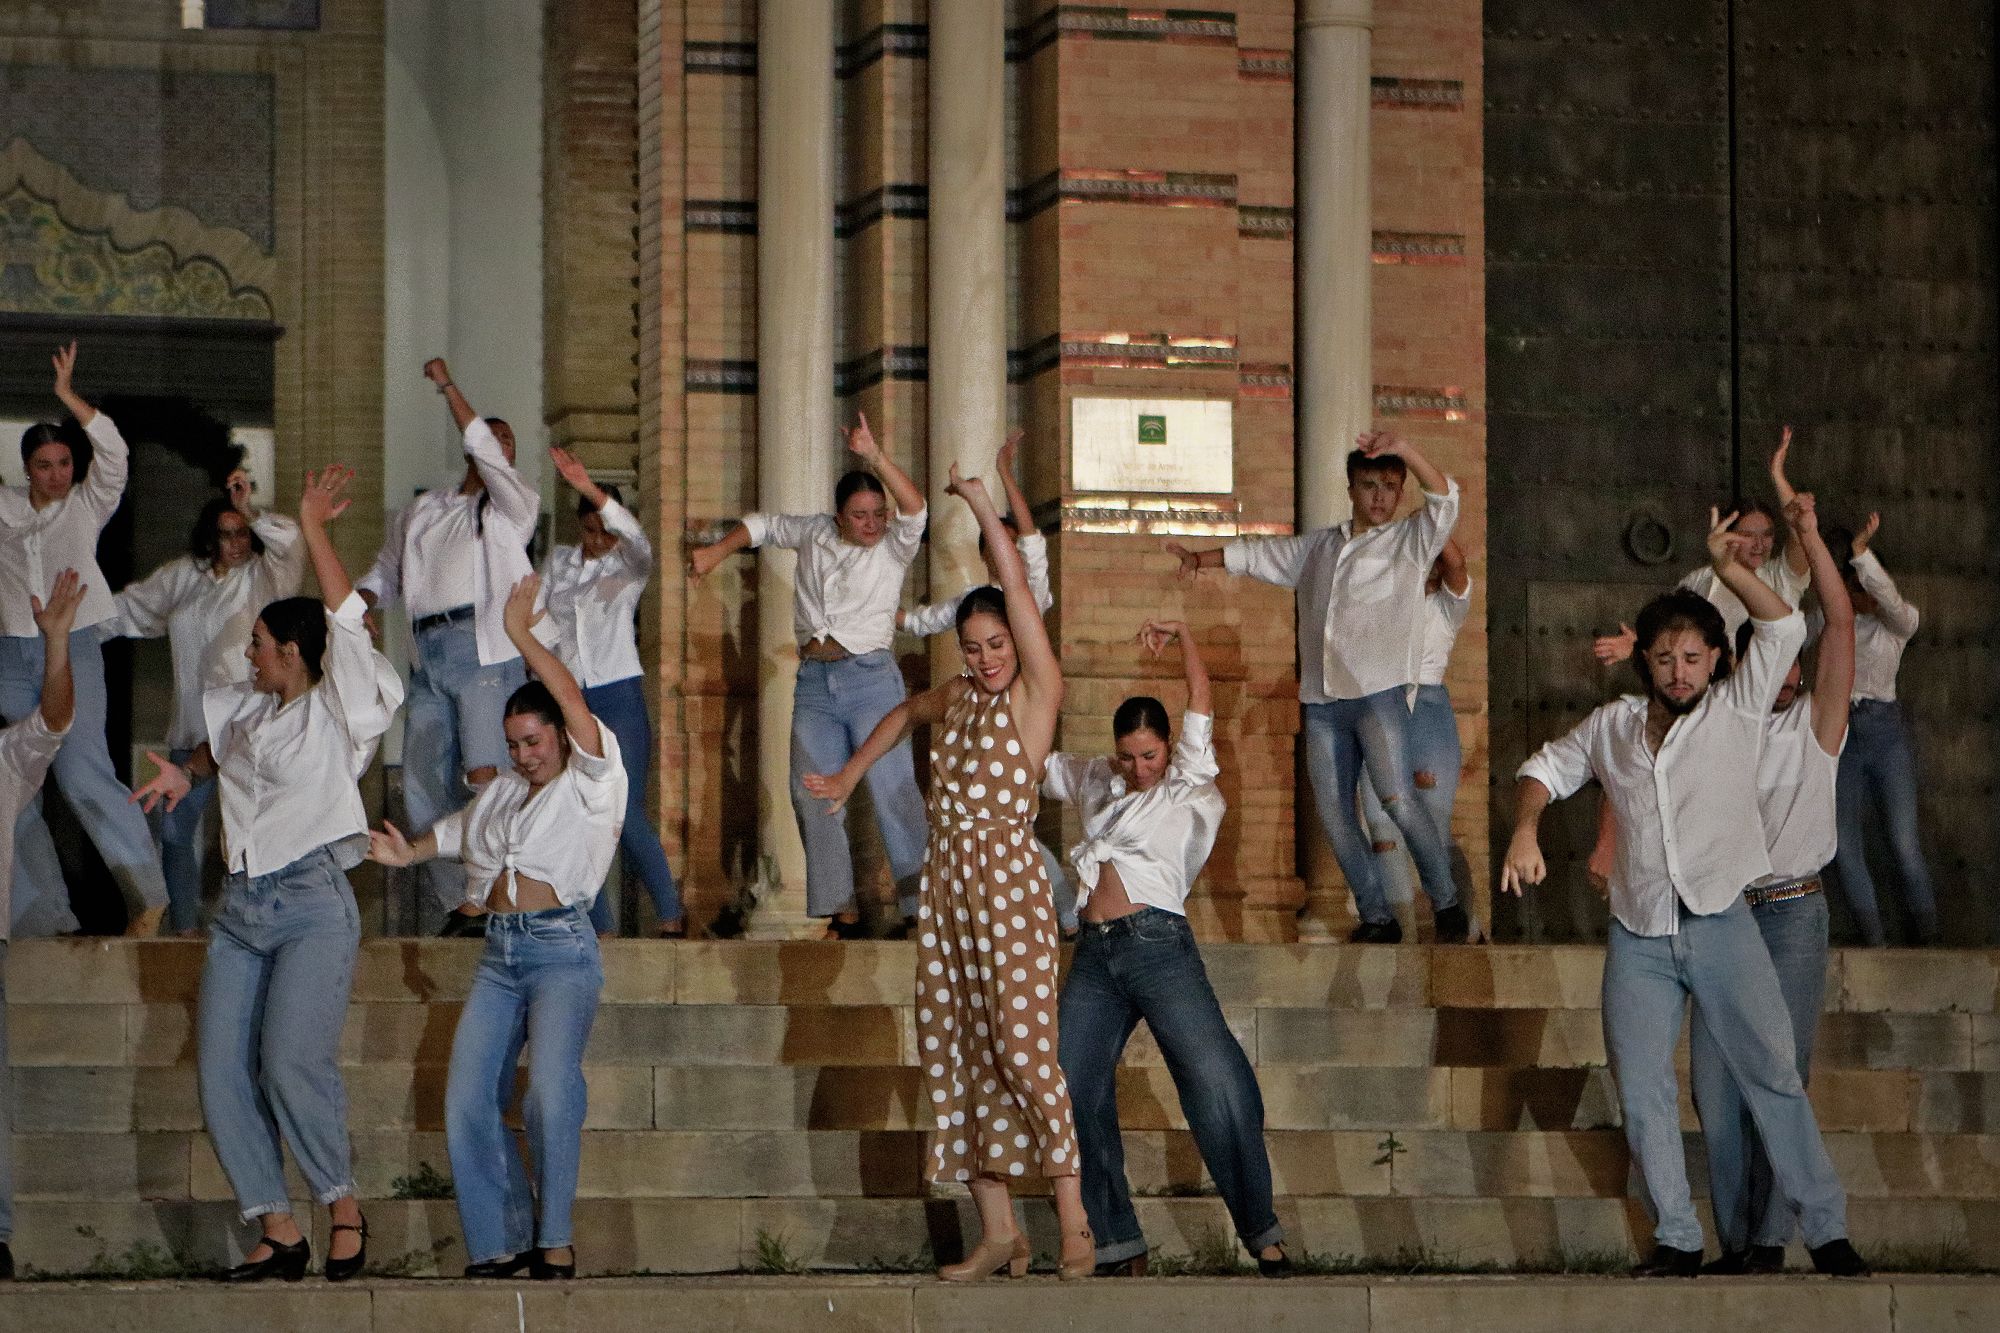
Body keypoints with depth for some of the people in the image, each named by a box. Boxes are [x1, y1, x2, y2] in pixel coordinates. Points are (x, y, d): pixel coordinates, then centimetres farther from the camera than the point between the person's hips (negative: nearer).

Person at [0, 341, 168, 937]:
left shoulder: (88, 505, 1)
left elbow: (115, 453, -13)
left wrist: (68, 396, -19)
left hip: (73, 649, -4)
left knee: (82, 771, -16)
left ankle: (148, 894, -9)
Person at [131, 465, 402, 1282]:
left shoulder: (337, 714, -2)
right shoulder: (249, 709, 18)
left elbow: (347, 621, -15)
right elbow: (221, 748, 40)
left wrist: (314, 528, -15)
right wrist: (185, 773, 20)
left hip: (312, 907, -7)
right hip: (240, 909, 7)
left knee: (293, 1062, -23)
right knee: (223, 1074, -4)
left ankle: (343, 1206, -6)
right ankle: (279, 1232, -1)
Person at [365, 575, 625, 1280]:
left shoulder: (591, 783, 1)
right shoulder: (501, 792, 20)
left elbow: (576, 705, -13)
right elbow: (459, 829, 38)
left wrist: (522, 634, -9)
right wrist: (408, 852, 19)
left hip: (562, 946, -7)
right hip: (499, 951, 7)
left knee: (552, 1088, -26)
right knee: (468, 1102, -6)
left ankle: (555, 1239, -19)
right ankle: (502, 1243, 0)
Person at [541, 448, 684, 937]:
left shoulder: (630, 565, -1)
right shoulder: (558, 561, 12)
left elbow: (638, 540, -24)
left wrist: (591, 489, -35)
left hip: (619, 698, -4)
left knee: (627, 817, -14)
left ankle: (670, 916, -2)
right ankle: (599, 927, 5)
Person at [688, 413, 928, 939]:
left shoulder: (893, 547, -1)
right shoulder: (814, 535, 11)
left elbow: (914, 508, -20)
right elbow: (763, 525, 27)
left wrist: (874, 455, -28)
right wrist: (717, 551, 13)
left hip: (870, 678, -5)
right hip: (813, 683, 5)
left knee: (893, 790, -15)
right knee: (812, 796, 1)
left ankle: (920, 904, -17)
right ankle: (843, 911, 5)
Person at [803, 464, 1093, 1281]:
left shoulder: (1036, 692, -3)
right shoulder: (955, 699, 16)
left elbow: (1018, 588, -12)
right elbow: (905, 713, 39)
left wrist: (983, 508, -6)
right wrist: (850, 774, 38)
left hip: (1008, 881, -8)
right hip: (945, 881, 8)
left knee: (1023, 1046, -14)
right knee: (954, 1051, 3)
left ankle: (1072, 1221, -10)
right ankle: (997, 1233, 5)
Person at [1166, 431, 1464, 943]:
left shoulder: (1410, 541, 7)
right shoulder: (1317, 548, 22)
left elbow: (1444, 498, -10)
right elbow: (1256, 554, 31)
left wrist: (1406, 449, -24)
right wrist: (1200, 559, 20)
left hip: (1379, 692, -5)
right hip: (1322, 702, 5)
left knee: (1397, 798, -22)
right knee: (1335, 816, 1)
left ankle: (1447, 905, -11)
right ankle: (1377, 919, 9)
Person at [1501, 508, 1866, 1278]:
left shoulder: (1737, 710, 3)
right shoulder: (1612, 727, 13)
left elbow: (1784, 629, -6)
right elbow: (1546, 769, 21)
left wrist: (1729, 569, -15)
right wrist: (1524, 830, 3)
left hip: (1721, 924, -3)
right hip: (1638, 938, 3)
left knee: (1773, 1072, -9)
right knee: (1642, 1092, -1)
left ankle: (1826, 1229, -6)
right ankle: (1678, 1240, 5)